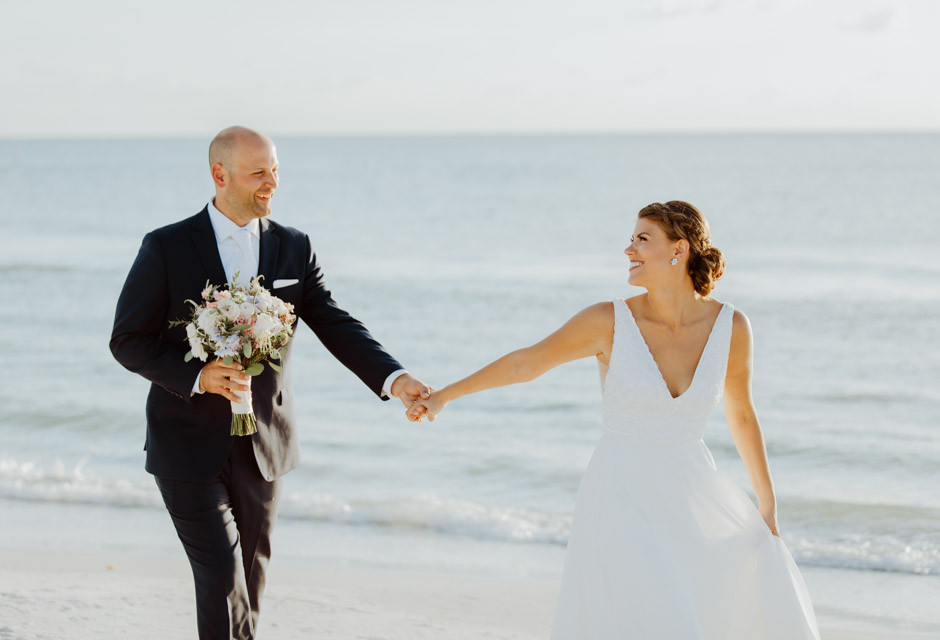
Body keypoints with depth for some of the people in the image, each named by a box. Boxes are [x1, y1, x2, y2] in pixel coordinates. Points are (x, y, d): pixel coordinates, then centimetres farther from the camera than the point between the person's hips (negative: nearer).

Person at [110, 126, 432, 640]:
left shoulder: (293, 248, 2)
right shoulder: (167, 248, -7)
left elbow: (336, 326, -3)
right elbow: (128, 341, -7)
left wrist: (394, 380, -20)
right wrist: (197, 376, -23)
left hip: (263, 444, 4)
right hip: (190, 447, -4)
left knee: (250, 575, 13)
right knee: (221, 575, -9)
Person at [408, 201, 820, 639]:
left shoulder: (729, 326, -4)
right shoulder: (610, 320, -11)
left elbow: (741, 413, 9)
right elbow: (528, 361, 2)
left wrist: (768, 506, 13)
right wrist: (443, 396, 6)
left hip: (690, 501, 4)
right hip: (622, 502, -4)